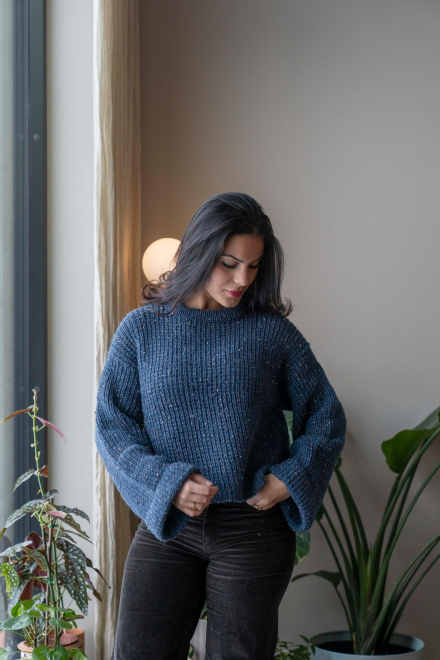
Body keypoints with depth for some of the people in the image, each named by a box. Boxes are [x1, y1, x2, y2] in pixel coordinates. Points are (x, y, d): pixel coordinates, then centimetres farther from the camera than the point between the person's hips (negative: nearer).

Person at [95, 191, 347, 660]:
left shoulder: (273, 332, 1)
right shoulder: (141, 329, 2)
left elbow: (326, 418, 7)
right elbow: (111, 423, 0)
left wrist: (289, 480, -8)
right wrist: (166, 485, -13)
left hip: (254, 528, 0)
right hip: (166, 524, 1)